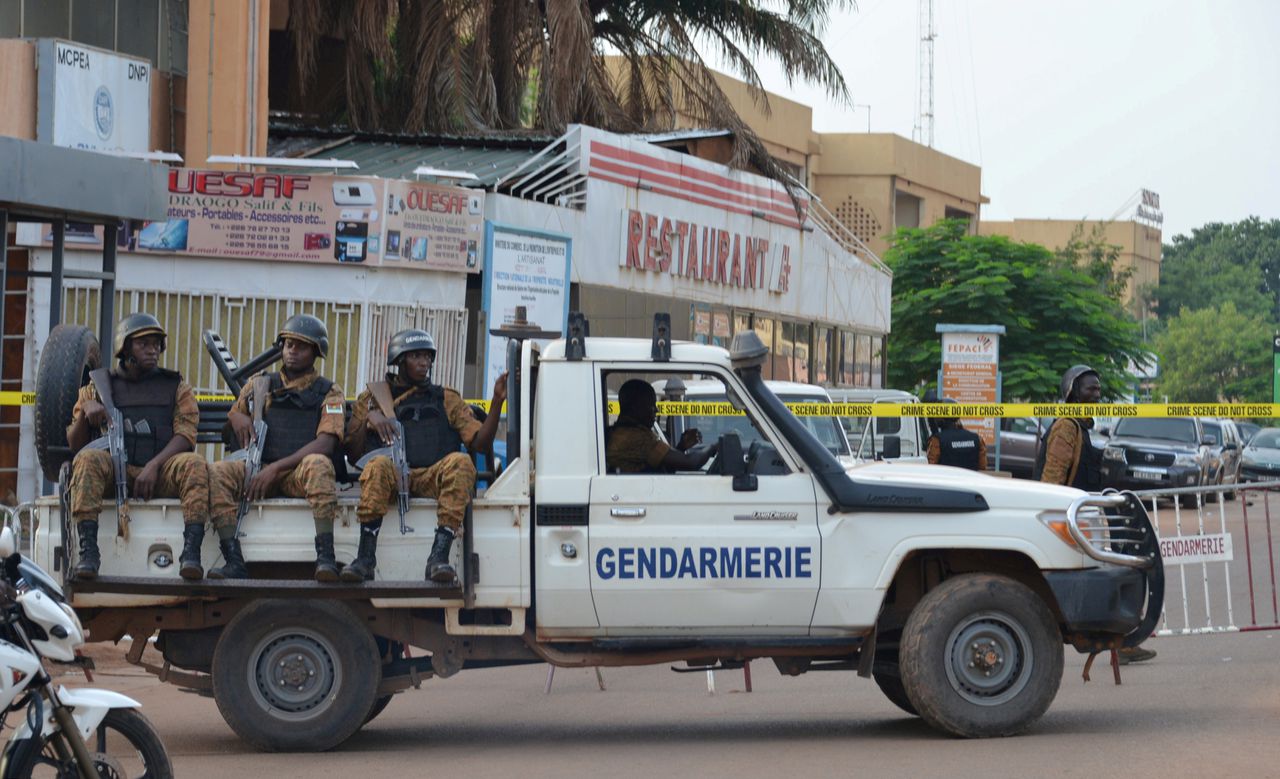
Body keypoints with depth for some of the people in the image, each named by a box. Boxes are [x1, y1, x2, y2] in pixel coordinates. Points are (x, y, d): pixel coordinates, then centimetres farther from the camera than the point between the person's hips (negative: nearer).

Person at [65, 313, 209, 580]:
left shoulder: (176, 387, 17)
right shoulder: (99, 387, 18)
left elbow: (186, 434, 1)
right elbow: (74, 446, 13)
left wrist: (154, 466, -16)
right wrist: (85, 413, -8)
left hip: (161, 475, 0)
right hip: (115, 474, 0)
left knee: (194, 464, -31)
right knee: (88, 458, -31)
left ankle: (191, 551, -44)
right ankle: (88, 550, -41)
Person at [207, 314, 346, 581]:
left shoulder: (328, 392, 8)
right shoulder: (260, 385, 19)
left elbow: (325, 443, -7)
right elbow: (230, 427, 26)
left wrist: (276, 468, -17)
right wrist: (238, 417, -1)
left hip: (300, 472, -3)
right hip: (259, 469, 3)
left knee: (318, 464, -38)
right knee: (217, 472, -26)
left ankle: (325, 558, -47)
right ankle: (235, 563, -36)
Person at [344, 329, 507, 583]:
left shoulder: (447, 399, 25)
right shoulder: (373, 398, 22)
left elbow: (480, 442, 12)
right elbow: (353, 453, 14)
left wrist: (497, 401, 1)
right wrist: (369, 419, -3)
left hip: (433, 479, 1)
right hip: (392, 477, -1)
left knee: (460, 462, -32)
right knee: (378, 464, -36)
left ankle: (439, 556, -43)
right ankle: (365, 558, -43)